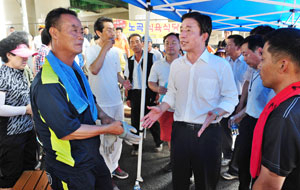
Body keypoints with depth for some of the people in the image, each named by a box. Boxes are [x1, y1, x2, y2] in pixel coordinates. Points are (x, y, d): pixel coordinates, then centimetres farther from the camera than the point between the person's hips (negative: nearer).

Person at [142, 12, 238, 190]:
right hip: (180, 130, 4)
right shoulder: (176, 64, 6)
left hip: (207, 132, -3)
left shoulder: (220, 65, -8)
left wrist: (216, 113, -22)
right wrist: (161, 108, -2)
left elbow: (231, 97, -5)